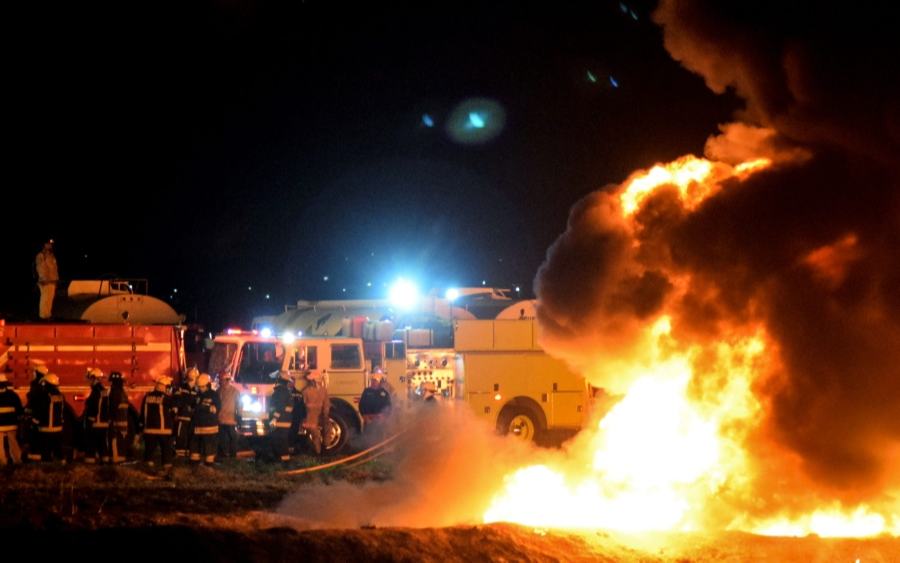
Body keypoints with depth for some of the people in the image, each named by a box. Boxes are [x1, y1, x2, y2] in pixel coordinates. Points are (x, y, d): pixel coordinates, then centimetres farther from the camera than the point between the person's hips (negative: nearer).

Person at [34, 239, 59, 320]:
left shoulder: (51, 255, 18)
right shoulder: (40, 256, -8)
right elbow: (40, 268, -15)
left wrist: (56, 278, 17)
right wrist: (43, 279, -22)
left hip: (52, 281, 9)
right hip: (45, 282, -9)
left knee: (50, 299, 11)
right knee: (45, 299, -10)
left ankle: (48, 315, 18)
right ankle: (43, 316, -7)